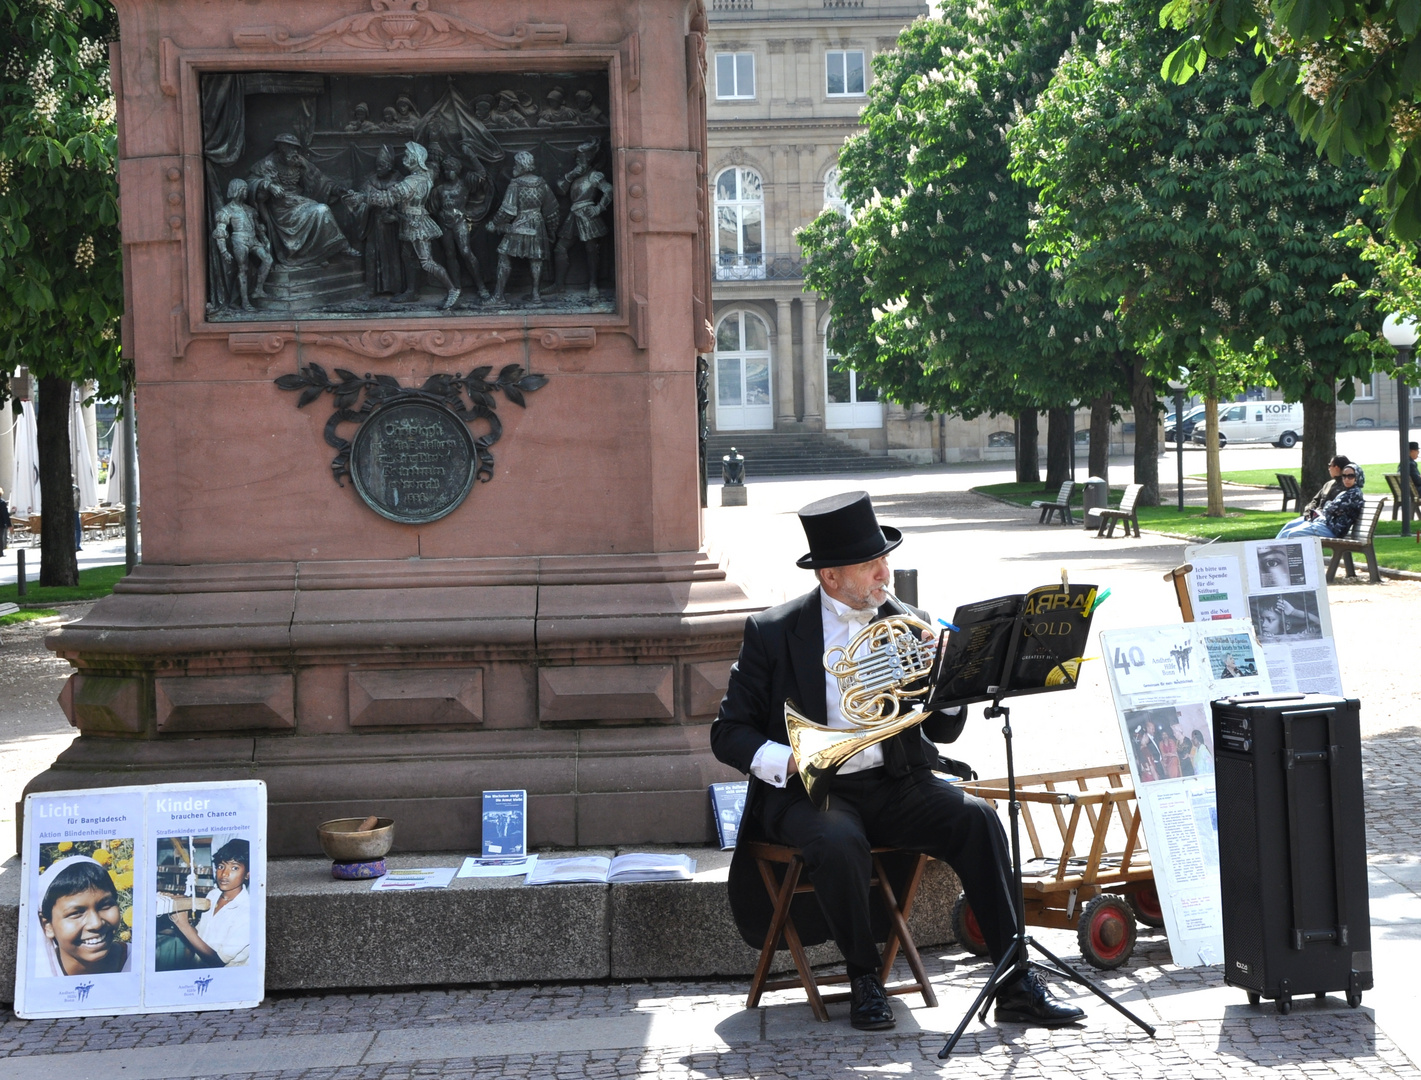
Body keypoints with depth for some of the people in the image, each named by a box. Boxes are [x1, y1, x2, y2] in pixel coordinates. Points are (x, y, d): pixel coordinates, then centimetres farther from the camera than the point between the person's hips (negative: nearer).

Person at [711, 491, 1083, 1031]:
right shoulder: (772, 632, -1)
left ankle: (1015, 984, -21)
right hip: (808, 789, -3)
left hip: (894, 784, 3)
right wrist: (785, 761, -20)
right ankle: (864, 978, -13)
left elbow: (944, 731, 8)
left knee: (976, 818, -23)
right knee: (839, 842, -36)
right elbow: (728, 732, -1)